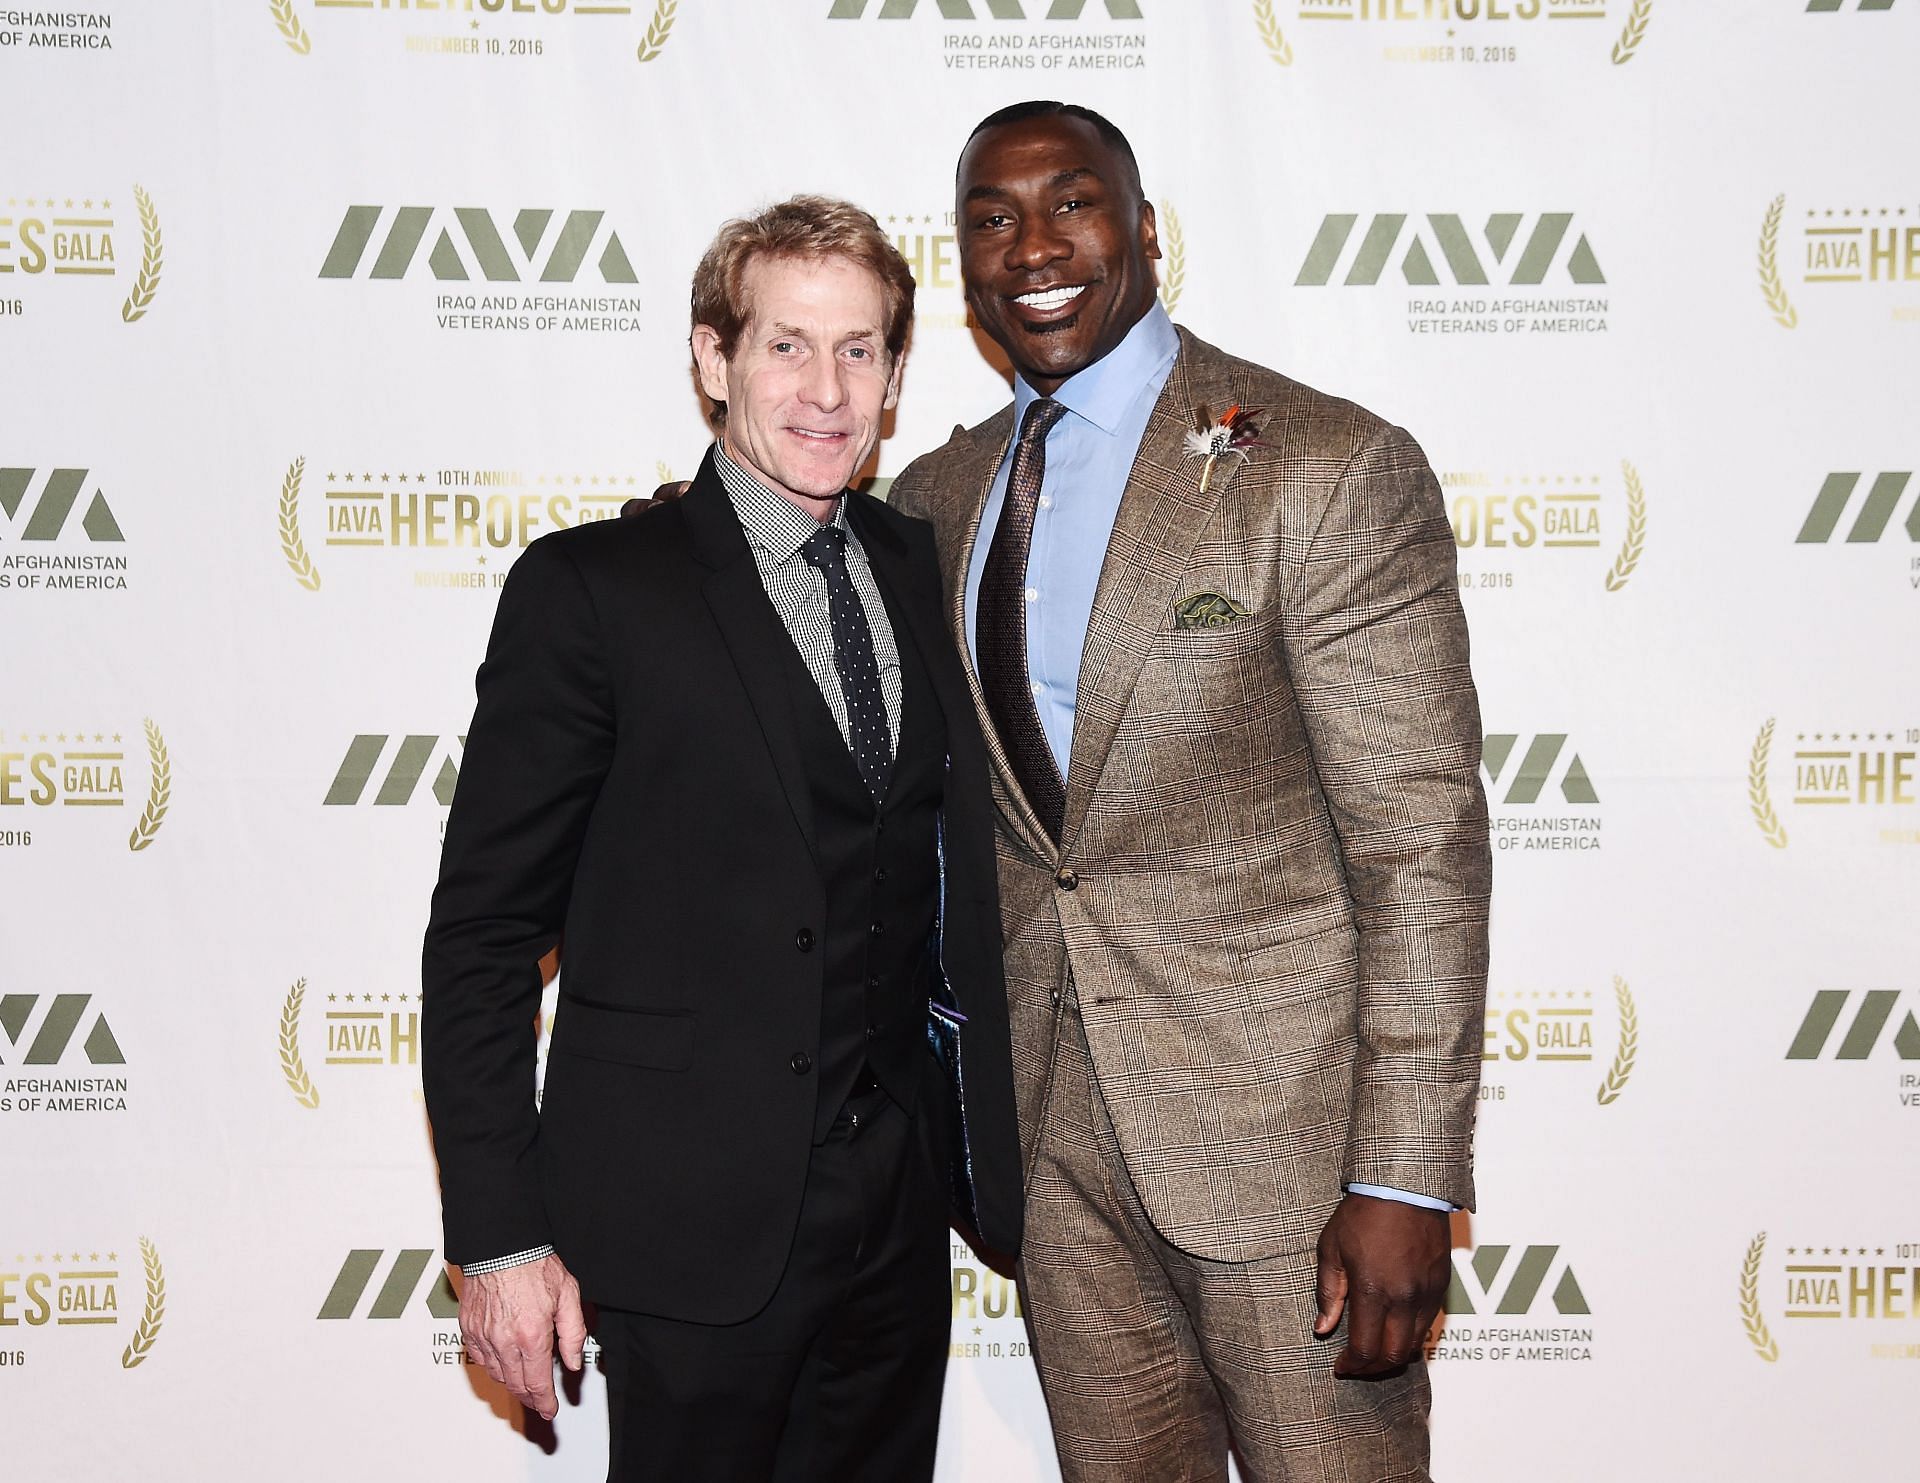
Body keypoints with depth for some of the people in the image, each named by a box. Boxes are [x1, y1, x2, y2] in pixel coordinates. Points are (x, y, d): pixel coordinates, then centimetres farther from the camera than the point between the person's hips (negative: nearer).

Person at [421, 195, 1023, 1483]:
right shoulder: (591, 591, -9)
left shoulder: (922, 569, 7)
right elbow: (484, 932, -8)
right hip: (695, 1225, -5)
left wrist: (990, 1141, 6)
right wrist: (499, 1236, -11)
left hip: (899, 1208, 5)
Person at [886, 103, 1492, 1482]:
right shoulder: (934, 499, 7)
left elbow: (1423, 838, -14)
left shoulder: (1328, 469, -12)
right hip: (1053, 1117, 5)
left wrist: (1405, 1178, -17)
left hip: (1276, 1111, -5)